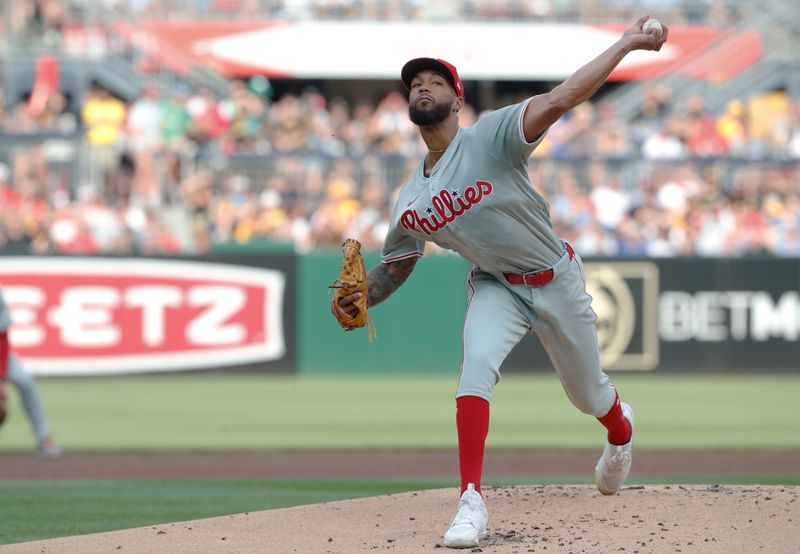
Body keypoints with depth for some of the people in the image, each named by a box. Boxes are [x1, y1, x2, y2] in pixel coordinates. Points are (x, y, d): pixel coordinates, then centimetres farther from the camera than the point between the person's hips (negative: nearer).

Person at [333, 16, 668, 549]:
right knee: (478, 364, -28)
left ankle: (621, 430, 53)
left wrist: (625, 44, -42)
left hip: (557, 281, -2)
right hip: (497, 287, 2)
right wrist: (361, 298, -15)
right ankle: (472, 503, -28)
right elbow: (394, 266, 6)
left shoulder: (491, 136, -22)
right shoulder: (410, 203, -6)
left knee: (588, 394, 14)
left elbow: (558, 101, -32)